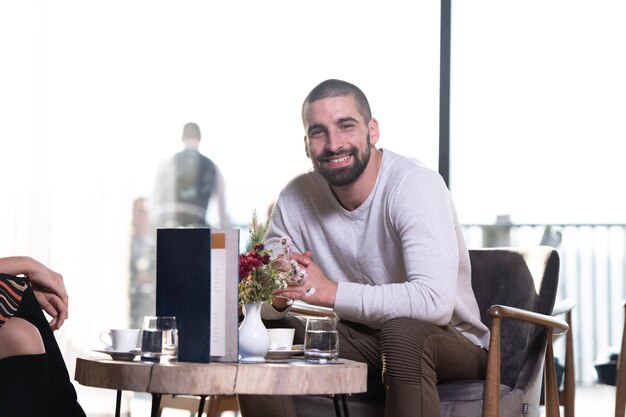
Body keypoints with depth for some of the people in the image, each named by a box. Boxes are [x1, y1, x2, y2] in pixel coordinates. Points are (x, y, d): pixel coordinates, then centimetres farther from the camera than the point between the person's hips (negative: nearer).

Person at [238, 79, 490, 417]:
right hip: (360, 340, 5)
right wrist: (277, 296, -26)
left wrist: (330, 291, -31)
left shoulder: (416, 185, -21)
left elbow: (435, 302, -34)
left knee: (404, 332, -38)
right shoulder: (296, 198, -3)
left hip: (449, 341, -5)